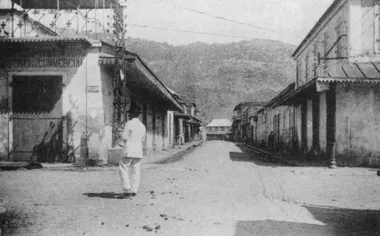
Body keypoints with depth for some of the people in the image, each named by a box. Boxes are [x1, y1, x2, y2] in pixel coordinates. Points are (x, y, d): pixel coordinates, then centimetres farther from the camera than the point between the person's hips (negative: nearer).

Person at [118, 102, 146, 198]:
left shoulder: (129, 124, -9)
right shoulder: (143, 126, 13)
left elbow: (124, 137, -11)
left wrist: (123, 137, 10)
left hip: (129, 150, -7)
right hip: (139, 151, 7)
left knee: (123, 169, -3)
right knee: (135, 171, 8)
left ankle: (127, 190, -11)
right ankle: (134, 191, 8)